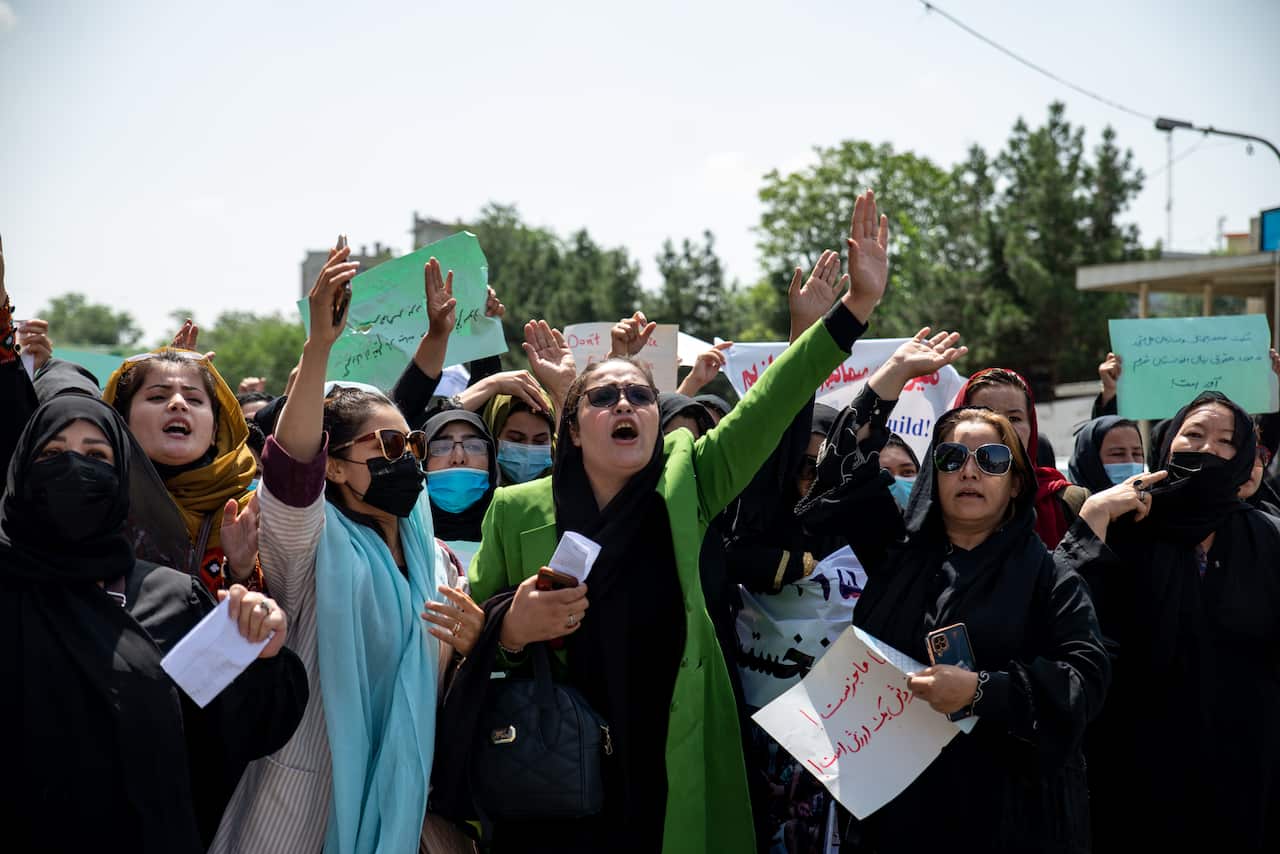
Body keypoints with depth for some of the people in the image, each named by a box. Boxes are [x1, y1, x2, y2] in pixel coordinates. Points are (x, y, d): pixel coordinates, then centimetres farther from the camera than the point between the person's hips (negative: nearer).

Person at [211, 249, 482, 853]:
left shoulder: (435, 560, 9)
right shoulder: (313, 541, -8)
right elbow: (291, 466, -30)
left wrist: (467, 644, -10)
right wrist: (320, 344, -41)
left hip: (396, 797, 5)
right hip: (304, 792, -5)